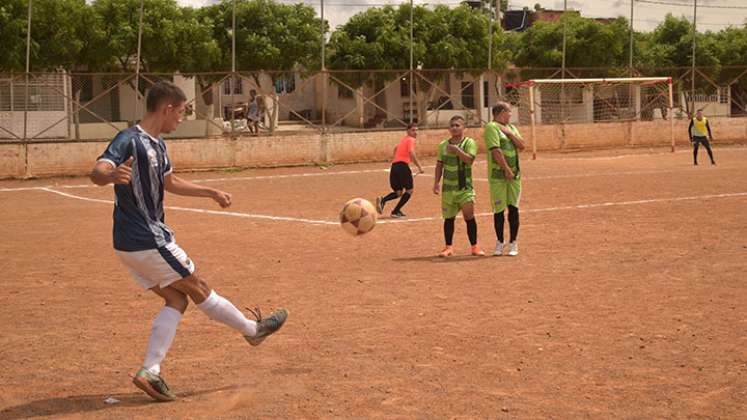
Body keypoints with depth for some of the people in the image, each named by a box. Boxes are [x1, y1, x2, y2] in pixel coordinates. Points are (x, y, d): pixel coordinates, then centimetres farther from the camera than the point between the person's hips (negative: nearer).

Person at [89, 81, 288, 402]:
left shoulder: (157, 145, 12)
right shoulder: (129, 140, -18)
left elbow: (169, 182, 29)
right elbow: (96, 173, -34)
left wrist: (211, 193, 33)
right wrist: (112, 175, -58)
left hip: (133, 245, 10)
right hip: (148, 242, -10)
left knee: (176, 300, 10)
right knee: (198, 288, 7)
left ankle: (150, 372, 3)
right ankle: (252, 330, 25)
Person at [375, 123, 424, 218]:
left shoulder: (403, 139, 25)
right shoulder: (411, 140, -2)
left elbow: (396, 148, 45)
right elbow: (411, 152, -19)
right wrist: (419, 166, -17)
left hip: (394, 166, 8)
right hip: (402, 166, -8)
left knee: (398, 192, 17)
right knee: (409, 190, 8)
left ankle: (382, 200, -10)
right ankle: (396, 211, 3)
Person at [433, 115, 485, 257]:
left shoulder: (469, 142, -2)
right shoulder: (443, 145, 9)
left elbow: (469, 159, -16)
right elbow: (439, 164, 12)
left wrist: (457, 150, -24)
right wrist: (437, 182, 4)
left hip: (465, 186, -3)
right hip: (448, 187, 3)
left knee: (469, 215, -9)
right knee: (449, 218, 8)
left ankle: (474, 247, 2)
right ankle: (448, 247, 17)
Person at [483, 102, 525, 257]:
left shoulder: (511, 127, 15)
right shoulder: (492, 127, -8)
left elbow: (522, 146, 7)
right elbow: (496, 150, -16)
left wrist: (509, 133, -5)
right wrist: (507, 169, -18)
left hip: (514, 174, 6)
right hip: (498, 174, -6)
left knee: (513, 208, 4)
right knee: (499, 209, 0)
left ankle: (513, 243, 11)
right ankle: (499, 243, 12)